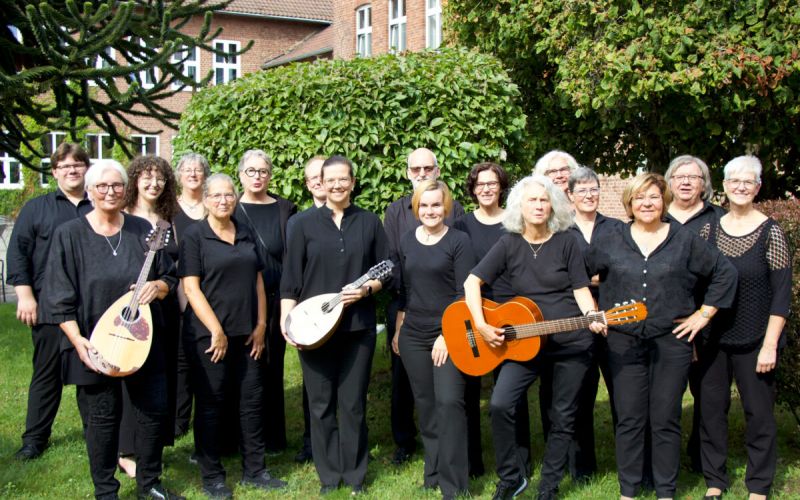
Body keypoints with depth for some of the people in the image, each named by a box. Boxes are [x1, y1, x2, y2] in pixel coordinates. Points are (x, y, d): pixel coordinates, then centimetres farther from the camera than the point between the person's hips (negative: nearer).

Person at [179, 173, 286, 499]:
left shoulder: (246, 235, 11)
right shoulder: (194, 237, -5)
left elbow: (257, 281, 13)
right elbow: (190, 287, -11)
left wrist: (261, 325, 4)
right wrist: (216, 331, -15)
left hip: (246, 334, 5)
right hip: (208, 334, -5)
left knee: (252, 399, 9)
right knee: (211, 404, 4)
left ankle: (254, 470, 21)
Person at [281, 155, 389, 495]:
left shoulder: (369, 223, 7)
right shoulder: (304, 225, 4)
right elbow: (291, 278, 2)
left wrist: (366, 289, -11)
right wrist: (286, 318, -8)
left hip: (358, 326, 0)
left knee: (353, 404, 6)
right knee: (321, 404, 6)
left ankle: (355, 475, 19)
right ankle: (329, 476, 19)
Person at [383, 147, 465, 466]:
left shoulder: (453, 209, 7)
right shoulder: (395, 210, 9)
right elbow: (389, 259, 2)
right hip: (403, 305, 1)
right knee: (402, 375, 7)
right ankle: (404, 441, 21)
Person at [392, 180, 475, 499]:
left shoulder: (459, 241, -4)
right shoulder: (407, 242, 9)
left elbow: (465, 293, -9)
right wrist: (398, 331, 13)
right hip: (413, 335, 5)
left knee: (449, 402, -12)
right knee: (425, 406, 11)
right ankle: (433, 473, 24)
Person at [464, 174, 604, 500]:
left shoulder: (566, 242, -3)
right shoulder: (509, 244, -1)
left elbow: (580, 288, -1)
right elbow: (472, 282, -4)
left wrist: (592, 317, -21)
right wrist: (481, 325, -14)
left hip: (572, 341, 0)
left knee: (563, 416, 7)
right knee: (500, 404, -16)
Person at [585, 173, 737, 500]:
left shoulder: (685, 241, 2)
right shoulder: (609, 242, 4)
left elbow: (724, 273, 7)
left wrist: (703, 314, 2)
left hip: (672, 341, 0)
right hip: (624, 342, 1)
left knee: (666, 421, 5)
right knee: (629, 420, 5)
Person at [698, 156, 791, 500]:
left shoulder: (770, 233, -8)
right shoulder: (709, 229, 3)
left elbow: (782, 294, -8)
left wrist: (770, 345, -12)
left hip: (754, 342, -3)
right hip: (713, 339, 4)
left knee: (759, 413, 5)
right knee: (711, 408, 9)